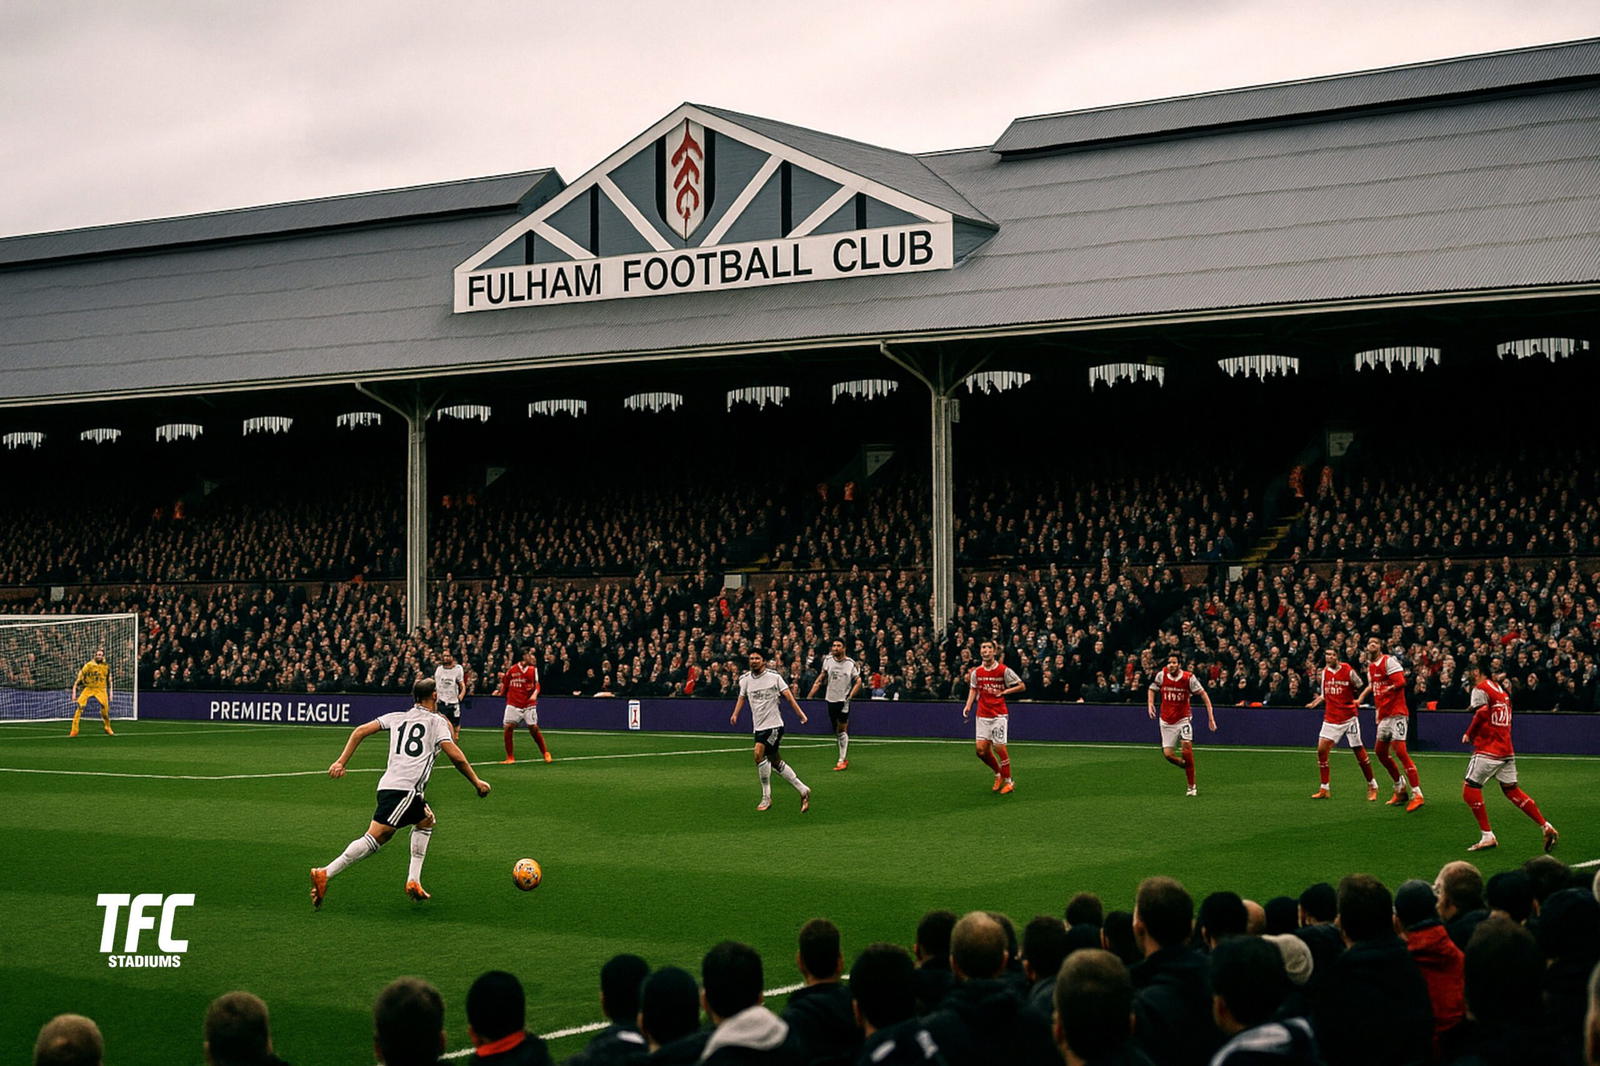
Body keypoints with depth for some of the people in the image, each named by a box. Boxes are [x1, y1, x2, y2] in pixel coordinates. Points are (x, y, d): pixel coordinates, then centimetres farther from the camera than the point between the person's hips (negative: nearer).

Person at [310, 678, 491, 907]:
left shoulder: (397, 717, 23)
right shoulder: (437, 721, 9)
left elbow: (360, 731, 14)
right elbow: (456, 756, -2)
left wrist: (341, 762, 14)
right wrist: (477, 782, 9)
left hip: (387, 785, 7)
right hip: (405, 788, -7)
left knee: (426, 820, 23)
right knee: (375, 837, -8)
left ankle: (413, 882, 13)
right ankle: (325, 874, -21)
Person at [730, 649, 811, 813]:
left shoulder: (774, 676, -5)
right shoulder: (745, 679, 8)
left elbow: (788, 695, -4)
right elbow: (742, 697, 22)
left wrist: (800, 713, -9)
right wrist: (735, 714, 9)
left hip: (774, 725, -6)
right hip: (759, 726, 6)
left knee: (759, 754, -21)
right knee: (775, 762, 7)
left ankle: (766, 797, -12)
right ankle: (803, 790, 19)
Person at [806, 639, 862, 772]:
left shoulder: (851, 664, -5)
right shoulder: (828, 660, 5)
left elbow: (858, 682, -1)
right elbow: (821, 678, 14)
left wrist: (850, 696, -13)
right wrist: (810, 695, 10)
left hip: (843, 700, -4)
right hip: (831, 699, 4)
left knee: (842, 729, -10)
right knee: (836, 731, 9)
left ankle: (842, 760, -8)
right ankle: (845, 757, 20)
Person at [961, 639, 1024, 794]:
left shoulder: (1004, 670, -7)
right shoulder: (976, 672, 4)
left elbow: (1021, 686, 0)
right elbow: (973, 689, 18)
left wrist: (1003, 692, -10)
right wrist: (968, 705, 3)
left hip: (999, 714, -4)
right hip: (982, 715, 4)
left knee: (999, 747, -9)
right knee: (981, 749, -3)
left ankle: (1008, 781, 7)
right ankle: (998, 774, 22)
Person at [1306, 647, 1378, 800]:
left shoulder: (1348, 670, -8)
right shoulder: (1324, 672, 8)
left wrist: (1358, 699, -10)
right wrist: (1317, 701, 3)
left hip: (1348, 717, -4)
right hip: (1331, 717, 4)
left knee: (1359, 751, -1)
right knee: (1321, 750, -6)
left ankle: (1372, 786, 15)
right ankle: (1324, 789, 3)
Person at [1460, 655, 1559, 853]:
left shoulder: (1480, 689, -6)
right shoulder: (1501, 690, 20)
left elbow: (1482, 714, -21)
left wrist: (1468, 734, -8)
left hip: (1488, 750, -8)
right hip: (1507, 749, 8)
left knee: (1470, 789, -1)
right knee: (1511, 790, 14)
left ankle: (1487, 836, -6)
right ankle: (1546, 826, 5)